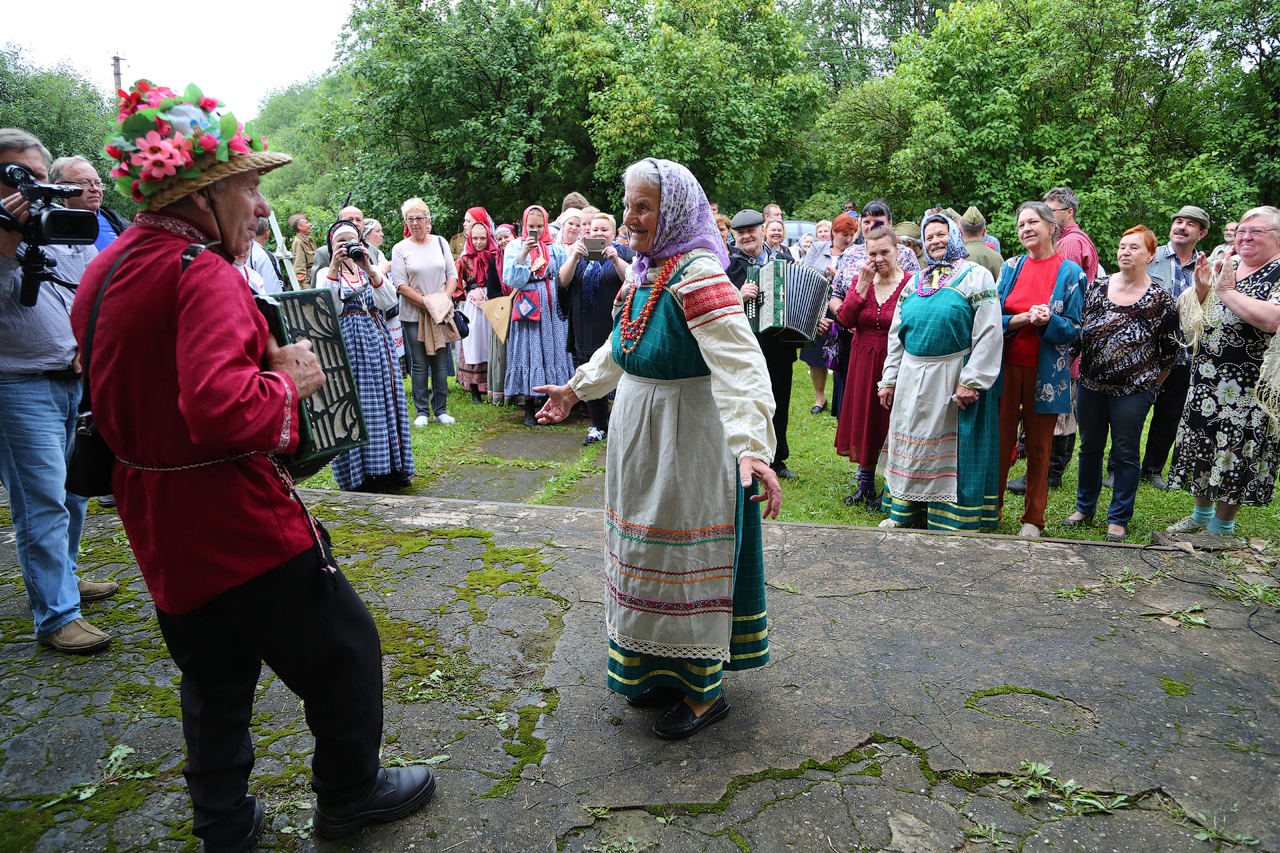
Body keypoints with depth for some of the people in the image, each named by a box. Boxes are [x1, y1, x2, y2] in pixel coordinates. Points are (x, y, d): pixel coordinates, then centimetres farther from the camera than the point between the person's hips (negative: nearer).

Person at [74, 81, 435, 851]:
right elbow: (224, 409, -36)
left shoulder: (106, 269, 9)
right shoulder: (203, 272, -22)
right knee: (345, 650, 10)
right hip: (238, 518, -9)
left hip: (161, 522, 10)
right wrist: (289, 381, -17)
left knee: (216, 672, 22)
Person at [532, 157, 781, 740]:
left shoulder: (698, 277, -22)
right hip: (640, 435, 9)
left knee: (686, 559, 2)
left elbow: (741, 366, -34)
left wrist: (751, 445, -46)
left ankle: (704, 692, 21)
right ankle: (662, 668, 37)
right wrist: (577, 389, 30)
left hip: (688, 443, -9)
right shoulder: (644, 272, 7)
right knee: (649, 553, 18)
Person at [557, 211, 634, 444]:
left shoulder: (624, 253, 4)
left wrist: (616, 261, -26)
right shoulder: (580, 253, 14)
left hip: (615, 326, -4)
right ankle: (598, 427, 20)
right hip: (586, 328, 4)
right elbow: (562, 281, -1)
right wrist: (574, 258, -15)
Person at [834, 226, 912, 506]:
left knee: (890, 423, 2)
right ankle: (866, 485, 29)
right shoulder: (861, 281, 6)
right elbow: (845, 319, -7)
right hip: (863, 364, 5)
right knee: (864, 420, 13)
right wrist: (862, 284, -12)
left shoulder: (911, 283, -9)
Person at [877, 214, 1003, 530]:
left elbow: (989, 334, -12)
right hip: (911, 378, 6)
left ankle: (951, 518, 12)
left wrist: (972, 382, -18)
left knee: (951, 449, 1)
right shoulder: (915, 282, 14)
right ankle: (908, 513, 25)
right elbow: (896, 335, 16)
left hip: (952, 379, -5)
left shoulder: (976, 276, -4)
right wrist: (889, 380, 10)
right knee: (911, 443, 12)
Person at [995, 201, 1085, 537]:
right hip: (1007, 367, 2)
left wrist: (1048, 321, -22)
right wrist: (1025, 318, -16)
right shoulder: (1011, 267, 8)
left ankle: (1033, 519, 19)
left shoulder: (1070, 272, 0)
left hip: (1045, 372, -2)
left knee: (1038, 447, 6)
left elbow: (1073, 329, -2)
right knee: (1000, 441, 5)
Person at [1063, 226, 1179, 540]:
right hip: (1091, 385, 3)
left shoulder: (1160, 299, -4)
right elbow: (1078, 329, 9)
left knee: (1125, 454, 5)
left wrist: (1152, 384, 3)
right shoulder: (1098, 287, 4)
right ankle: (1084, 507, 30)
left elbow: (1170, 349, 2)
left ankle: (1119, 519, 17)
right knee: (1090, 447, 13)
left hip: (1133, 390, -3)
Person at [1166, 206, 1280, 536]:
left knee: (1234, 454, 1)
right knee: (1201, 448, 14)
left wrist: (1227, 292, -18)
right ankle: (1201, 514, 32)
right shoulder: (1226, 267, 12)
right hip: (1206, 381, 7)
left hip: (1248, 387, -7)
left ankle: (1221, 527, 15)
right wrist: (1202, 289, -1)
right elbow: (1197, 319, 18)